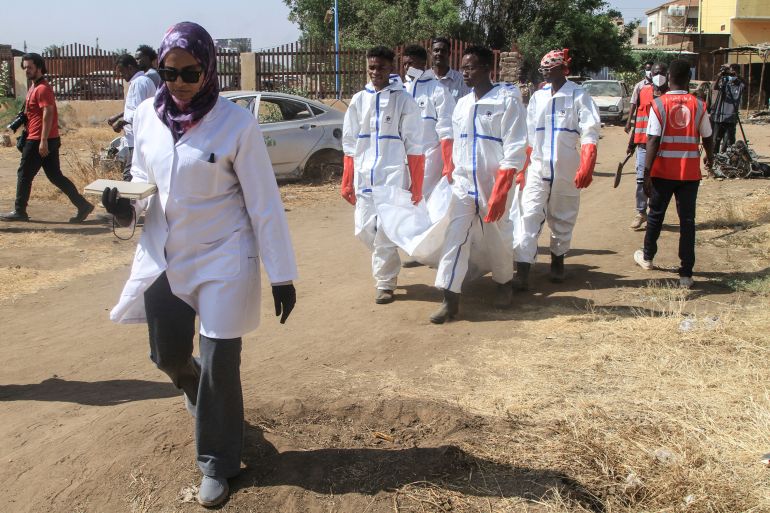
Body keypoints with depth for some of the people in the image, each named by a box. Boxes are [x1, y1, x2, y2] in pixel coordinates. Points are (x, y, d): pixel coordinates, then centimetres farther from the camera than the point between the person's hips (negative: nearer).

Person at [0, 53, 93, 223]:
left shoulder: (42, 89, -13)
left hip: (38, 140, -9)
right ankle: (83, 205, 2)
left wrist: (43, 141, -24)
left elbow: (48, 114, -21)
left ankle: (19, 211, 12)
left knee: (24, 174, 2)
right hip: (50, 140, 9)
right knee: (55, 176, 7)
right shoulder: (34, 88, 18)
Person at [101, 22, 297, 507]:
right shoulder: (146, 117, -2)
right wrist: (128, 206, -11)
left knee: (219, 364, 0)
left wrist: (282, 276, -11)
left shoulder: (237, 124, -15)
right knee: (168, 355, 16)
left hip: (223, 259, -5)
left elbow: (264, 204, -12)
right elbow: (145, 181, 12)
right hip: (163, 257, 5)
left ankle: (218, 464, 22)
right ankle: (206, 400, 51)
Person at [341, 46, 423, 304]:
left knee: (385, 230, -7)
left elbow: (414, 146, -2)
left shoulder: (403, 100, -2)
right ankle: (387, 263, 35)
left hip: (393, 176, -4)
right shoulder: (358, 100, 9)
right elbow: (350, 144, 12)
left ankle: (385, 282, 8)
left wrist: (416, 185, -5)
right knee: (364, 229, 7)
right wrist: (347, 182, 10)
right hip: (364, 177, 4)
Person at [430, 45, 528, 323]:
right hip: (463, 185, 5)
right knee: (454, 239, -4)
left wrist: (500, 191, -20)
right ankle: (450, 301, -2)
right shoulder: (461, 105, 10)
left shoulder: (507, 102, -10)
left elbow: (515, 149, -14)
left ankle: (503, 284, 36)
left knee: (498, 241, 10)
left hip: (493, 186, -5)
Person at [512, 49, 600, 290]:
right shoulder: (537, 97, 8)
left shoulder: (578, 96, -4)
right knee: (528, 215, -9)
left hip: (567, 171, -2)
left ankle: (557, 261, 31)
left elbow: (590, 134, -10)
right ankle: (523, 269, -12)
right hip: (538, 168, 3)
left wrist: (586, 167, -20)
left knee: (562, 219, 11)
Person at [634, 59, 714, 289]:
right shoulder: (699, 105, -1)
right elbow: (707, 138, 9)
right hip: (690, 172, 1)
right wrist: (709, 157, 30)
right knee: (687, 220, 5)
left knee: (656, 214, 17)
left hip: (663, 171, -1)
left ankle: (647, 257, 36)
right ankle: (686, 274, 3)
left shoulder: (659, 104, -7)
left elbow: (653, 141, -13)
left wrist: (647, 173, -10)